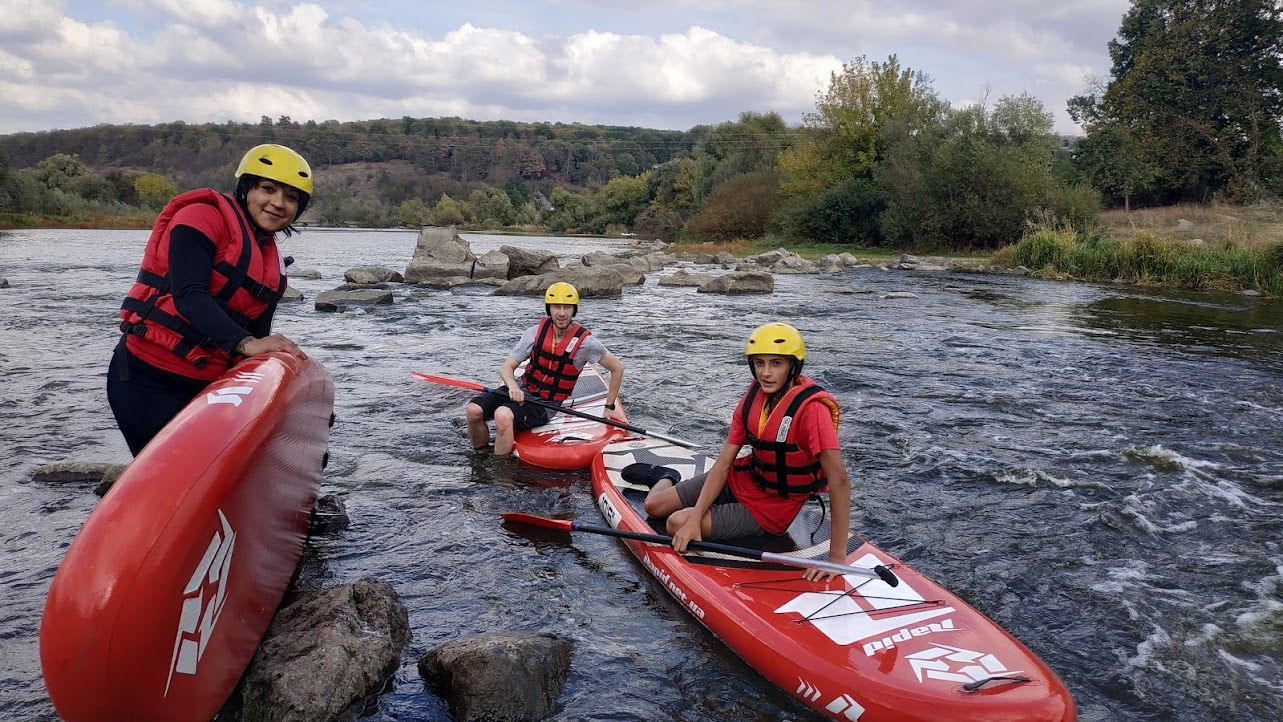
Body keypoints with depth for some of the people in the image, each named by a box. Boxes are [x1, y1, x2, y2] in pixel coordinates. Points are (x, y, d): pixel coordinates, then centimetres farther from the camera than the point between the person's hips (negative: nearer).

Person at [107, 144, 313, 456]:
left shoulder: (274, 266, 12)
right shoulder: (203, 217, -9)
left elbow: (258, 343, 12)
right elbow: (189, 296, -23)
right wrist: (244, 343, -33)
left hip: (203, 387, 7)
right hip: (146, 380, -7)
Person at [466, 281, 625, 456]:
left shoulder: (585, 342, -13)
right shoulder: (536, 332, -4)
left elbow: (617, 369, -2)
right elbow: (506, 367, -1)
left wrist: (610, 407, 2)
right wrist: (513, 386, -24)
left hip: (545, 404, -4)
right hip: (521, 391, 5)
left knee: (503, 415, -33)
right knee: (473, 410, -17)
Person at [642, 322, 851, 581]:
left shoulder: (811, 409, -30)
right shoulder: (754, 396, -8)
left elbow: (839, 482, -33)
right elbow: (724, 463, -9)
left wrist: (836, 557, -34)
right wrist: (695, 518, -20)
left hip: (770, 508, -5)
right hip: (741, 479, 6)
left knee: (677, 523, -17)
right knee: (654, 506, 6)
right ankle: (666, 478, 41)